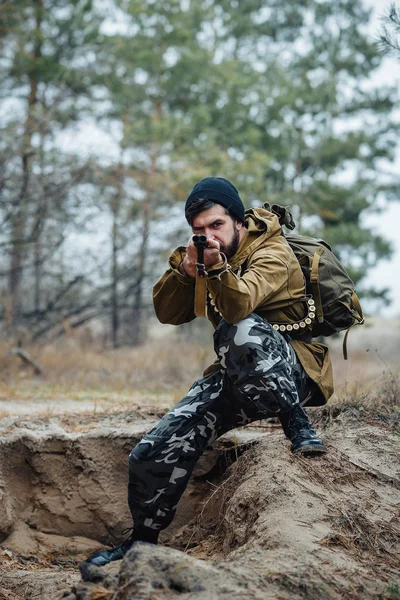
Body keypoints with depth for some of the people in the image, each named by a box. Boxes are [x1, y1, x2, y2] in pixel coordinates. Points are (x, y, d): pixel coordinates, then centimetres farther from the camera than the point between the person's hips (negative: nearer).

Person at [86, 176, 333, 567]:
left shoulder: (273, 253, -15)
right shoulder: (204, 254, 7)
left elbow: (238, 306, -33)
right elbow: (167, 314, -1)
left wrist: (216, 266, -48)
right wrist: (184, 272, -17)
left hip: (293, 370, -6)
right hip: (239, 374, 6)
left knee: (242, 331, -40)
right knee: (155, 452, -6)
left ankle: (296, 422, -24)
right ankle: (143, 540, 17)